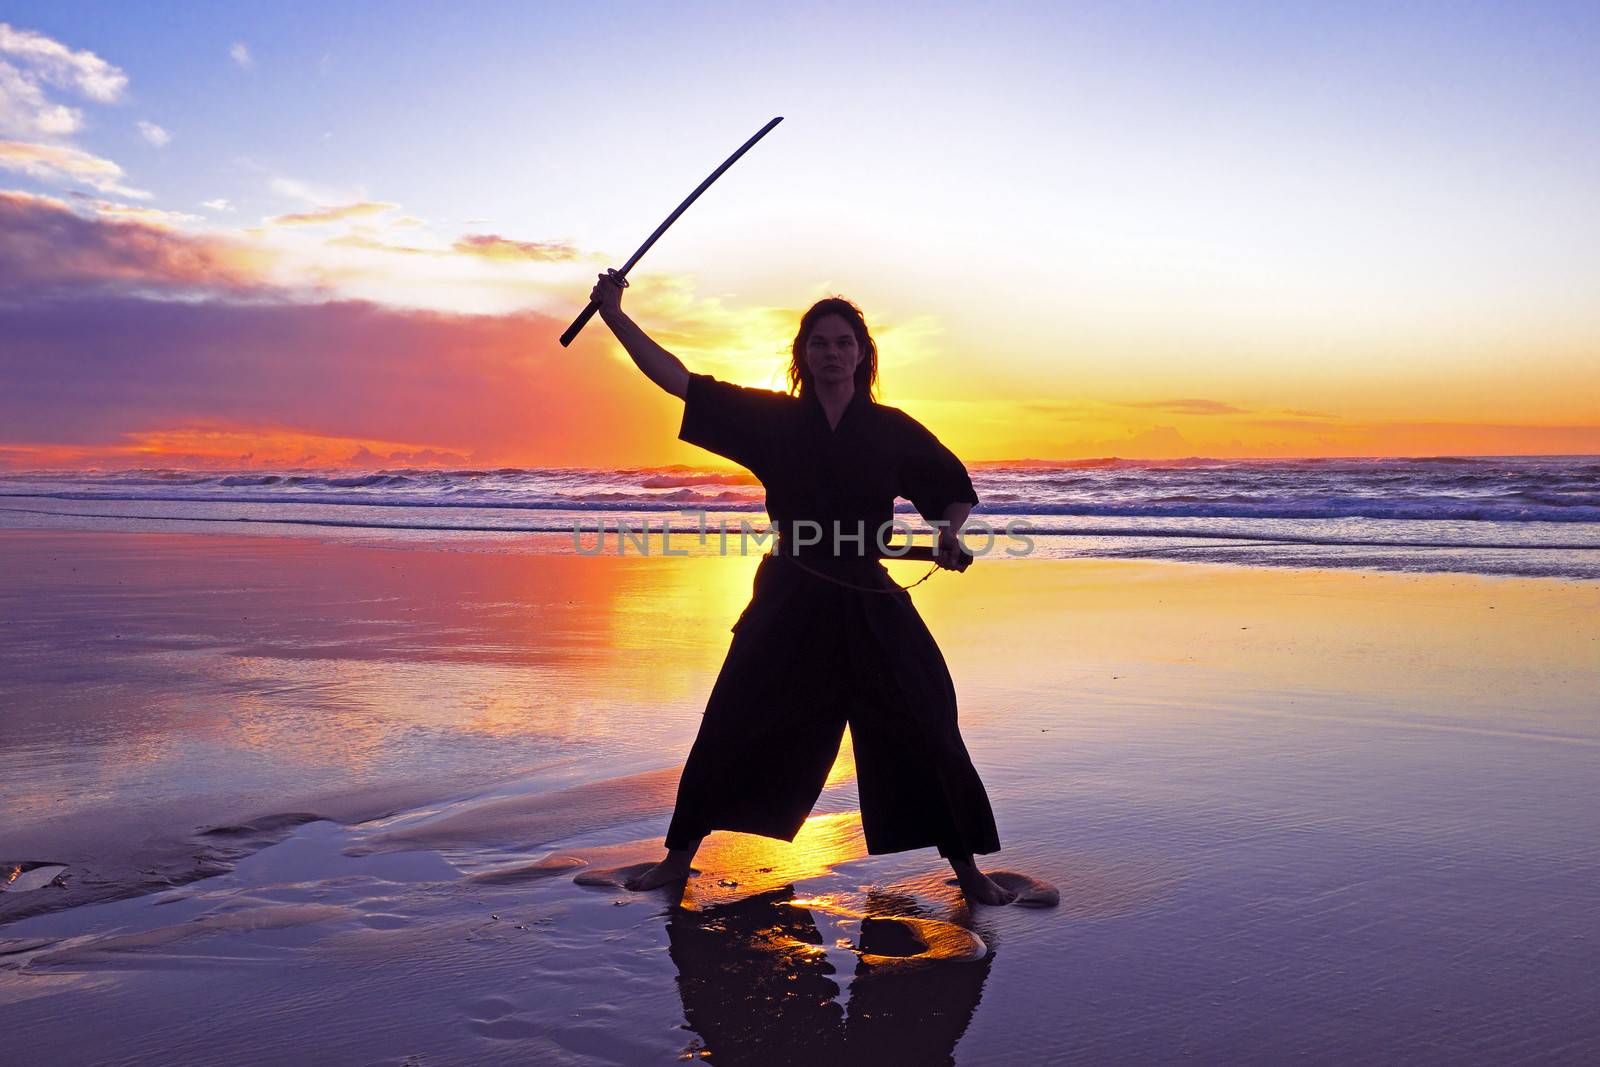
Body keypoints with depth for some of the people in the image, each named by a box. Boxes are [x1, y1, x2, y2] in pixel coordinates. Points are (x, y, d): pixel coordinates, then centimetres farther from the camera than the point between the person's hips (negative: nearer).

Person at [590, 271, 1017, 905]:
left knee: (924, 732, 1)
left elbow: (955, 488, 13)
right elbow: (680, 381, -2)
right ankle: (679, 857, 25)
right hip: (788, 605, 1)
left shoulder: (891, 429, 1)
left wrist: (950, 534, -8)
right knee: (730, 731, 6)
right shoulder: (772, 419, 2)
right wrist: (615, 315, -6)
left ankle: (967, 869, 19)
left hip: (870, 606, 0)